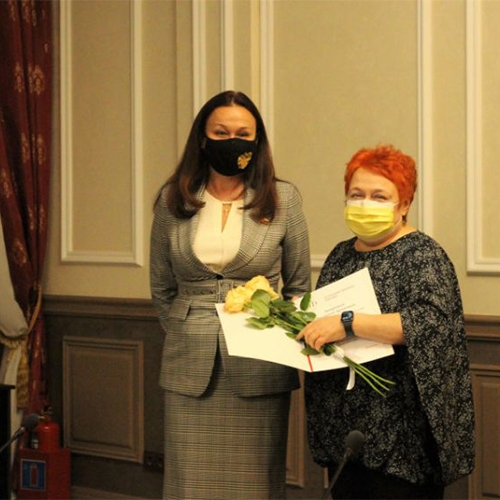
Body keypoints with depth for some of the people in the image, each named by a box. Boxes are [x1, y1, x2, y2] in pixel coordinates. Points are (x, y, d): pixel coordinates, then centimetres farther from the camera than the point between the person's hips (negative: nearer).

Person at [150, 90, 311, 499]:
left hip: (260, 369, -1)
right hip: (190, 368, 1)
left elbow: (298, 286, 7)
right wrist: (186, 332, 11)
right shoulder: (173, 201, 5)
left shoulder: (283, 198, 1)